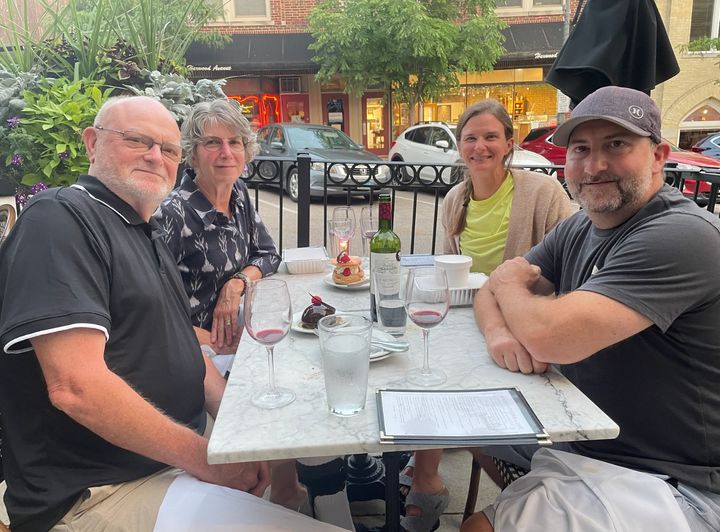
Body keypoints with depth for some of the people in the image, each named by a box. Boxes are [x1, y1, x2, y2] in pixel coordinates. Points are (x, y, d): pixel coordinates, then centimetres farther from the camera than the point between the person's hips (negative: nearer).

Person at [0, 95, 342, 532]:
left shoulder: (148, 233, 14)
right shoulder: (60, 218, -15)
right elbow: (77, 387, -24)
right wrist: (207, 459, -18)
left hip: (184, 458, 9)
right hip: (100, 491, -9)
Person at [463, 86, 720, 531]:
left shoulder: (680, 236, -24)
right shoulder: (579, 228, 3)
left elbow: (549, 337, -33)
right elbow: (491, 293, 4)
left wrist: (510, 282, -11)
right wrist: (498, 331, -20)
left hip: (666, 484, -8)